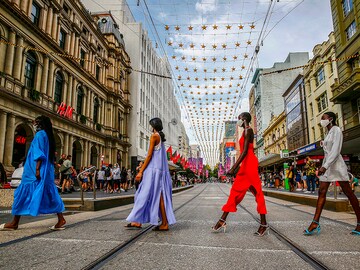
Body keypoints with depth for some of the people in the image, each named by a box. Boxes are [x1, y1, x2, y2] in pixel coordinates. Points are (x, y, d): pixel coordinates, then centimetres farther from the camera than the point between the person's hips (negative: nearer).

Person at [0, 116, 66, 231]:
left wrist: (37, 169, -21)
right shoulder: (48, 135, 18)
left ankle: (15, 223, 9)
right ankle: (61, 219, 2)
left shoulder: (40, 134, -8)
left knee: (23, 193, 1)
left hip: (35, 171, -9)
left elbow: (39, 154, -17)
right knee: (50, 194, 6)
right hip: (46, 171, 9)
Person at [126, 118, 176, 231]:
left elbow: (149, 155, -14)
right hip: (161, 169, 9)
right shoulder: (161, 137, 17)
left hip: (154, 169, -9)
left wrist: (141, 171, -13)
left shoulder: (154, 136, -8)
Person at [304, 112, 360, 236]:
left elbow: (335, 151, -17)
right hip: (326, 165, 8)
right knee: (322, 192, -1)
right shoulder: (328, 133, 20)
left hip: (336, 164, -8)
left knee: (348, 192, -1)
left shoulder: (336, 130, -6)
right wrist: (323, 166, 15)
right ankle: (315, 223, -5)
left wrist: (325, 166, -25)